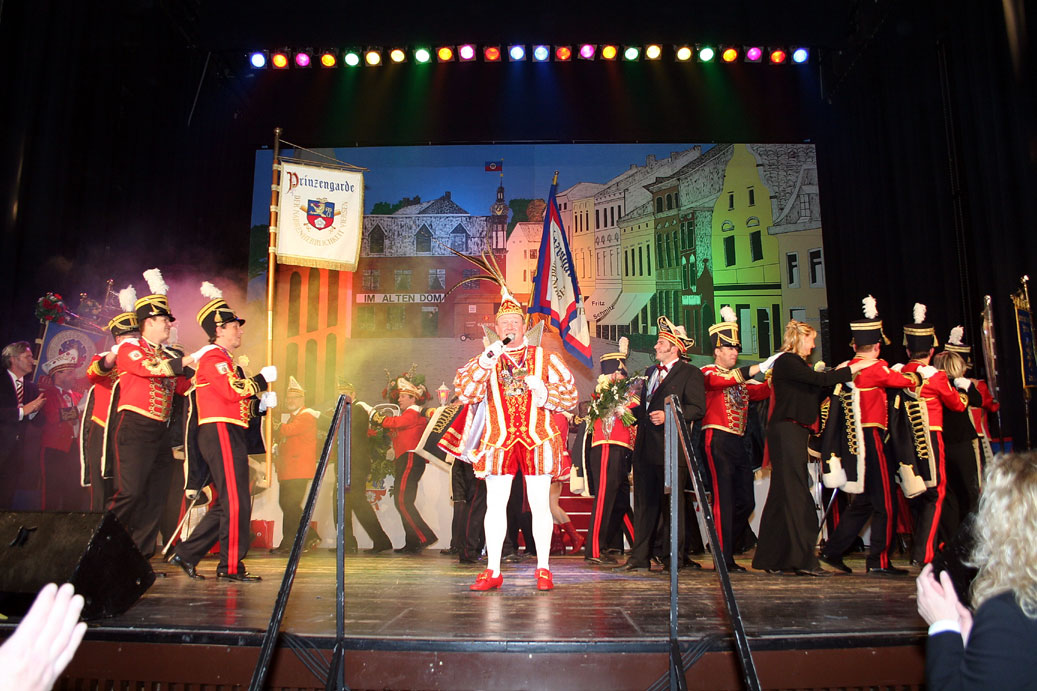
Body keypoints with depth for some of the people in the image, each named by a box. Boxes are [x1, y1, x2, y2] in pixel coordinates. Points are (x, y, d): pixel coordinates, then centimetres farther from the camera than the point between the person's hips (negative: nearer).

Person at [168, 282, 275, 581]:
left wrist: (260, 403, 7)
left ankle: (186, 554, 19)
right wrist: (263, 378, -9)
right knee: (236, 502, -8)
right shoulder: (213, 357, -8)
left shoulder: (222, 360, 24)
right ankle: (232, 565, -1)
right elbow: (233, 391, -22)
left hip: (228, 436, 11)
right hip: (222, 433, -11)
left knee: (225, 503, 13)